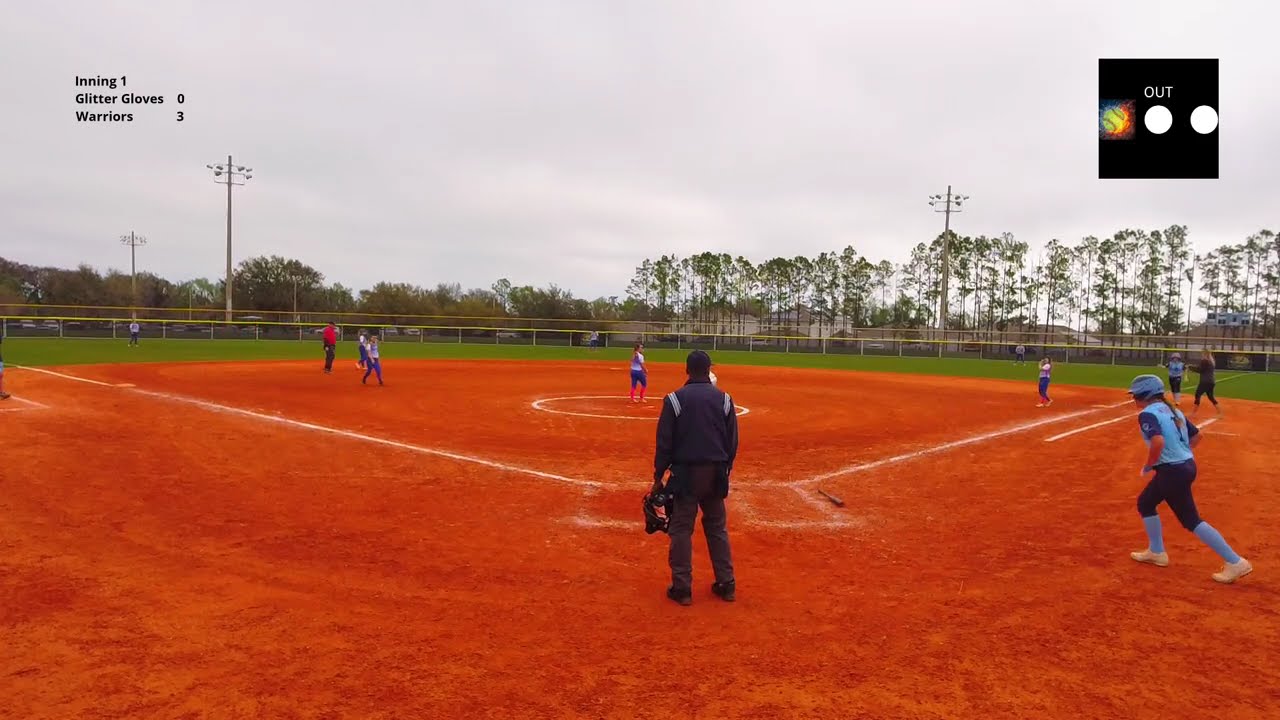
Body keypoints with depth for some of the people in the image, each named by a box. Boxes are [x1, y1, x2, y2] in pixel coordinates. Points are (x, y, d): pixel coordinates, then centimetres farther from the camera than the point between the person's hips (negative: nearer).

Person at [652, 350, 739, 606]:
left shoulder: (675, 399, -7)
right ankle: (726, 584, 20)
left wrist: (658, 476, 1)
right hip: (715, 473, 3)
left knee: (681, 529, 5)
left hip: (685, 472, -3)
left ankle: (682, 588, 7)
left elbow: (664, 442, -6)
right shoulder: (724, 399, 1)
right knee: (718, 528, 15)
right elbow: (733, 442, 5)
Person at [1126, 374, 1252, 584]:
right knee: (1145, 502, 22)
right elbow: (1197, 435, 18)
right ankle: (1156, 552, 30)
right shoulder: (1173, 411, 12)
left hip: (1172, 472, -10)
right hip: (1186, 465, 10)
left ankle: (1235, 562, 4)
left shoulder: (1147, 414, -16)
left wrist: (1148, 465, -15)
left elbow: (1158, 442, -30)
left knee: (1191, 520, 0)